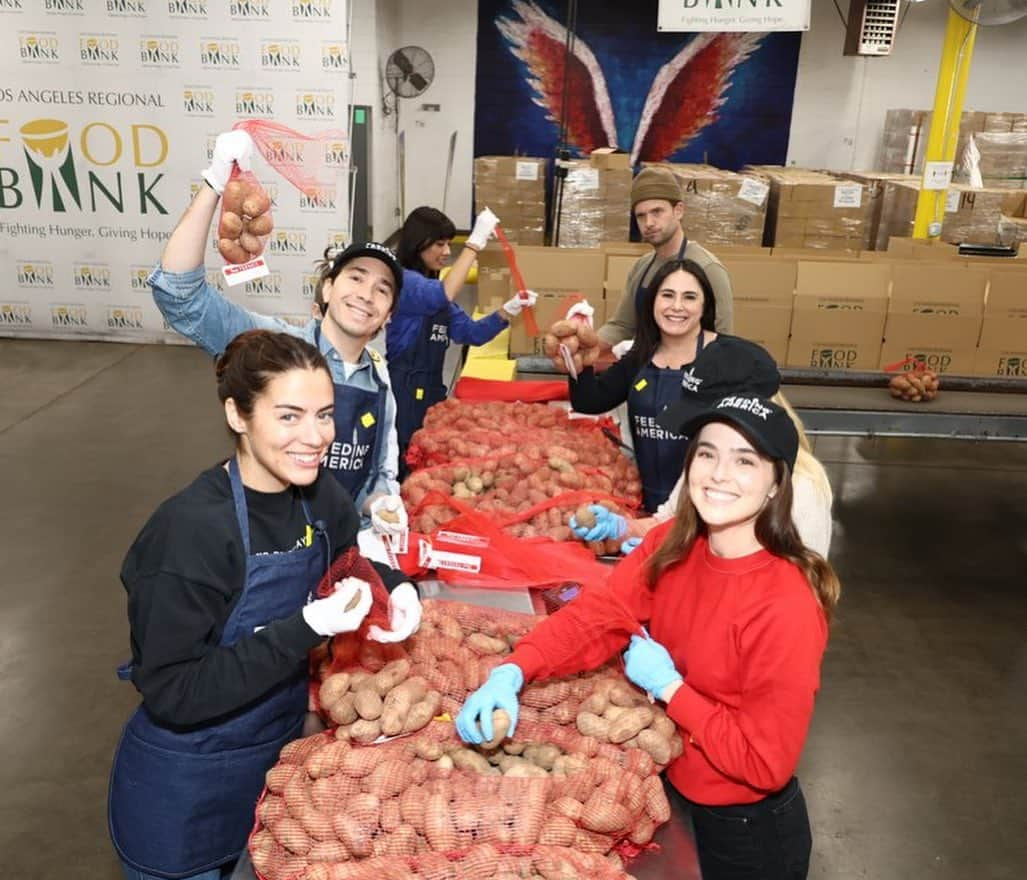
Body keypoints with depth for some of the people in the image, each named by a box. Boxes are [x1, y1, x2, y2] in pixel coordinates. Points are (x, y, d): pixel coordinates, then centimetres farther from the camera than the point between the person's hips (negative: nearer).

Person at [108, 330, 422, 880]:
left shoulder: (319, 496, -10)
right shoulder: (191, 531, -29)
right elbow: (169, 695, -26)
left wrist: (396, 590, -13)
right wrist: (304, 630, -34)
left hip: (278, 753, 6)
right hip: (183, 793, -5)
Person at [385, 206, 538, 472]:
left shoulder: (433, 286, 18)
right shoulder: (401, 280, -10)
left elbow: (471, 333, 14)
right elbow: (442, 296, -32)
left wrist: (509, 309, -1)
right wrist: (475, 242, -29)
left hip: (431, 391, 9)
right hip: (403, 393, -9)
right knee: (405, 469, -4)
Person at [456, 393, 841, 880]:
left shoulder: (786, 606, -30)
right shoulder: (671, 545, -11)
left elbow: (766, 763, -25)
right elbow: (598, 613, -17)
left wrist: (669, 685, -24)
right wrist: (513, 671, -32)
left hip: (746, 833, -5)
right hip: (668, 786, 5)